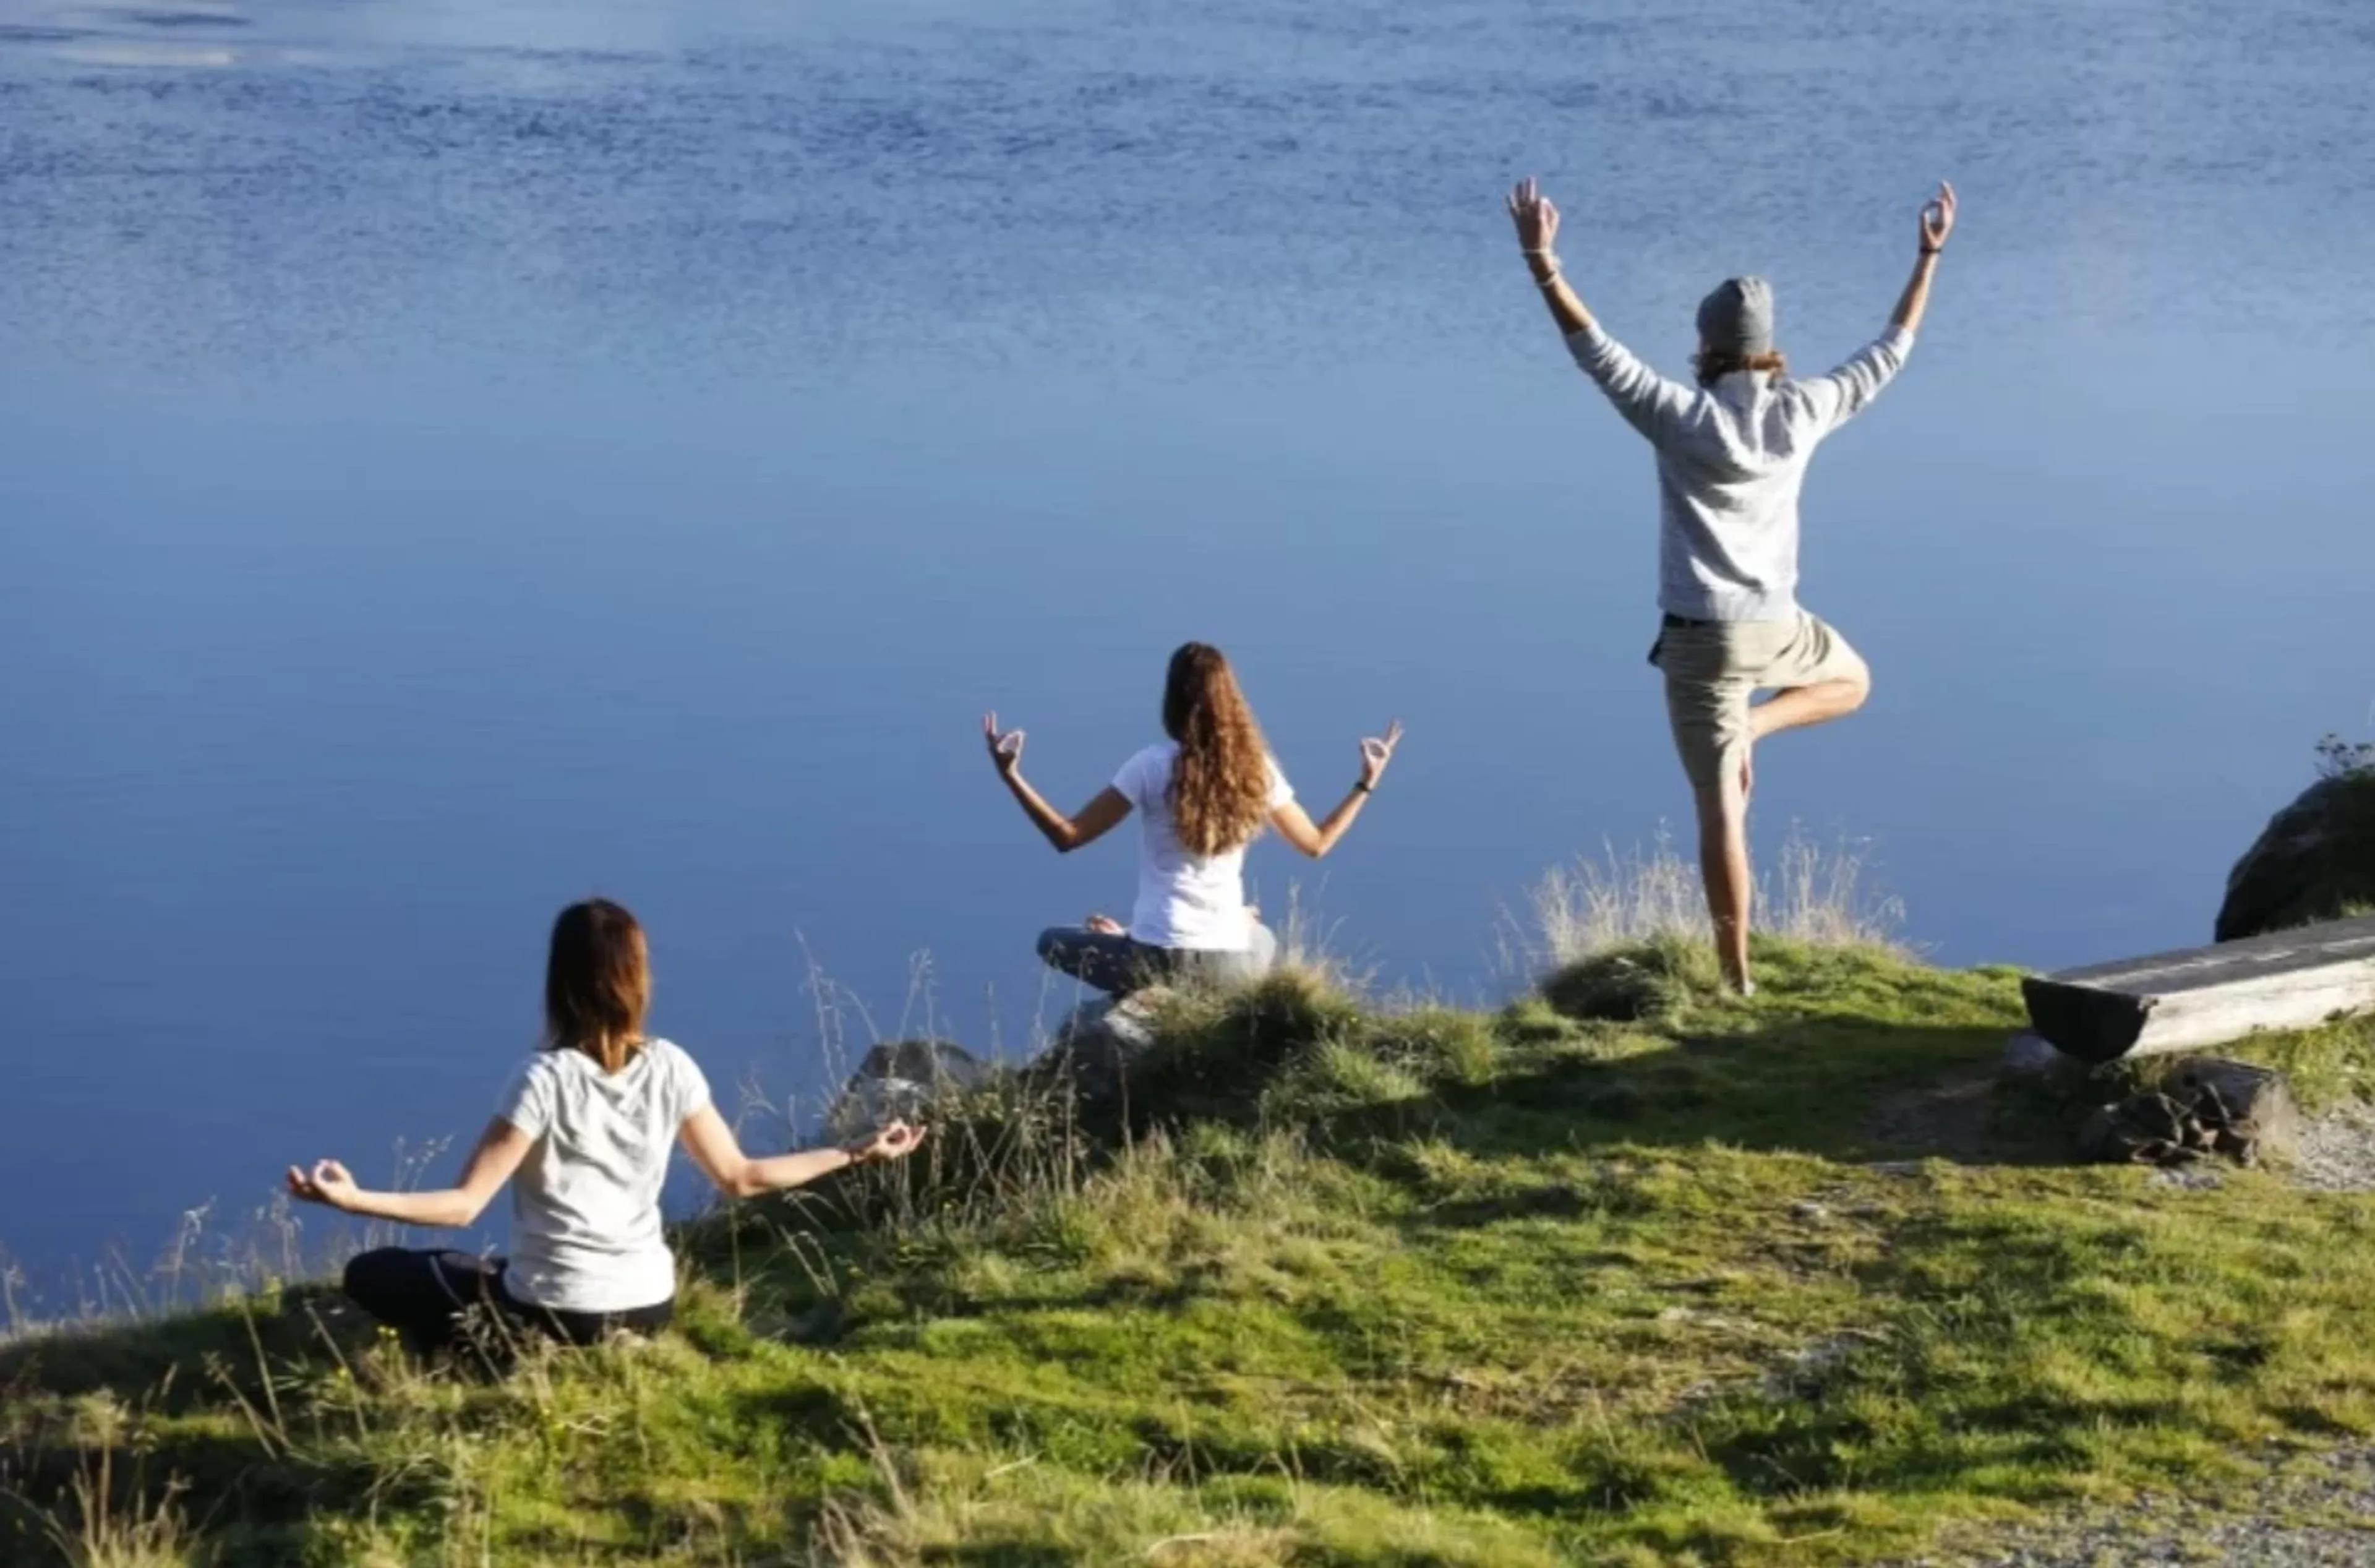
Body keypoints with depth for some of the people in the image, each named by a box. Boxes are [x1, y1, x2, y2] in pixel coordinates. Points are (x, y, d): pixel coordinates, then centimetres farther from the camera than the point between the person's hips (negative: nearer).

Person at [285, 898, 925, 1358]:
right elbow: (739, 1178, 1)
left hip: (559, 1314, -6)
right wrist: (854, 1154, 11)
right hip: (648, 1305, 6)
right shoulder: (670, 1070, -6)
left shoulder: (547, 1080, -19)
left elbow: (464, 1205, -21)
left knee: (370, 1275, 13)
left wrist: (353, 1199, -28)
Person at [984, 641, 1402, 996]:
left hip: (1159, 960, -4)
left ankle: (1145, 990, 11)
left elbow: (1067, 837, -10)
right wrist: (1366, 784, 26)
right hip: (1233, 962, 4)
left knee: (1053, 942, 23)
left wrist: (1010, 775, -8)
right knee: (1263, 942, 42)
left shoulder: (1153, 765, -11)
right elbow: (1316, 843, 15)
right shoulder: (1258, 769, 0)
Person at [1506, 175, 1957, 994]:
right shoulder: (1802, 412, -5)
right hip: (1776, 626, 2)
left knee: (1721, 812, 2)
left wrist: (1542, 262, -18)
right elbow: (1888, 355, 7)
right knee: (1852, 680, 36)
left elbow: (1596, 350, -18)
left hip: (1701, 638, -2)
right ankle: (1752, 727, 6)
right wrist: (1929, 257, 17)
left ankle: (1738, 979, 3)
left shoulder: (1683, 418, -15)